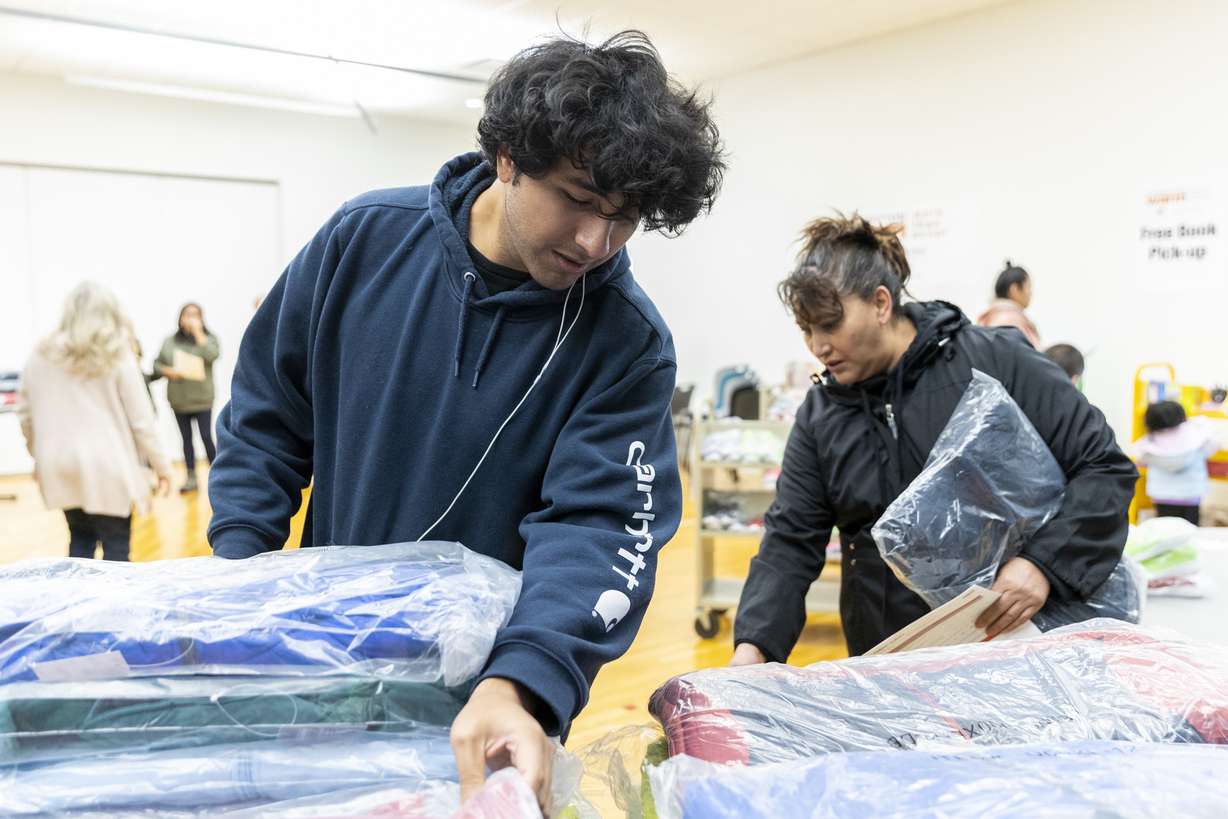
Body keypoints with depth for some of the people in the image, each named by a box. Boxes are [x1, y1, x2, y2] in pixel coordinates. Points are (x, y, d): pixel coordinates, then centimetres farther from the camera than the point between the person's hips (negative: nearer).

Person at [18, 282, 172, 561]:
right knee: (115, 548, 2)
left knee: (80, 539, 19)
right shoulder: (118, 357, -4)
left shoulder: (41, 356, 7)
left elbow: (25, 414, 12)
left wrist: (41, 456, 25)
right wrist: (162, 465, 4)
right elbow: (141, 419, -5)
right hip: (108, 467, -4)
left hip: (60, 467, 4)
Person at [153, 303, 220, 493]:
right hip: (179, 400, 3)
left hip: (202, 399, -3)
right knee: (186, 439, 10)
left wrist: (198, 332, -16)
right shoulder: (169, 341, 5)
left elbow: (212, 355, -20)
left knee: (206, 437, -6)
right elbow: (157, 364, 9)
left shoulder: (208, 338, 0)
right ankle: (191, 478, 17)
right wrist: (167, 371, -12)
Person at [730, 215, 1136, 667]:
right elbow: (790, 540, -4)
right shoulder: (819, 414, 0)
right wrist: (753, 645, -18)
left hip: (1005, 641, -3)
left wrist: (1043, 563, -22)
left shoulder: (998, 362, -12)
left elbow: (1106, 466, -8)